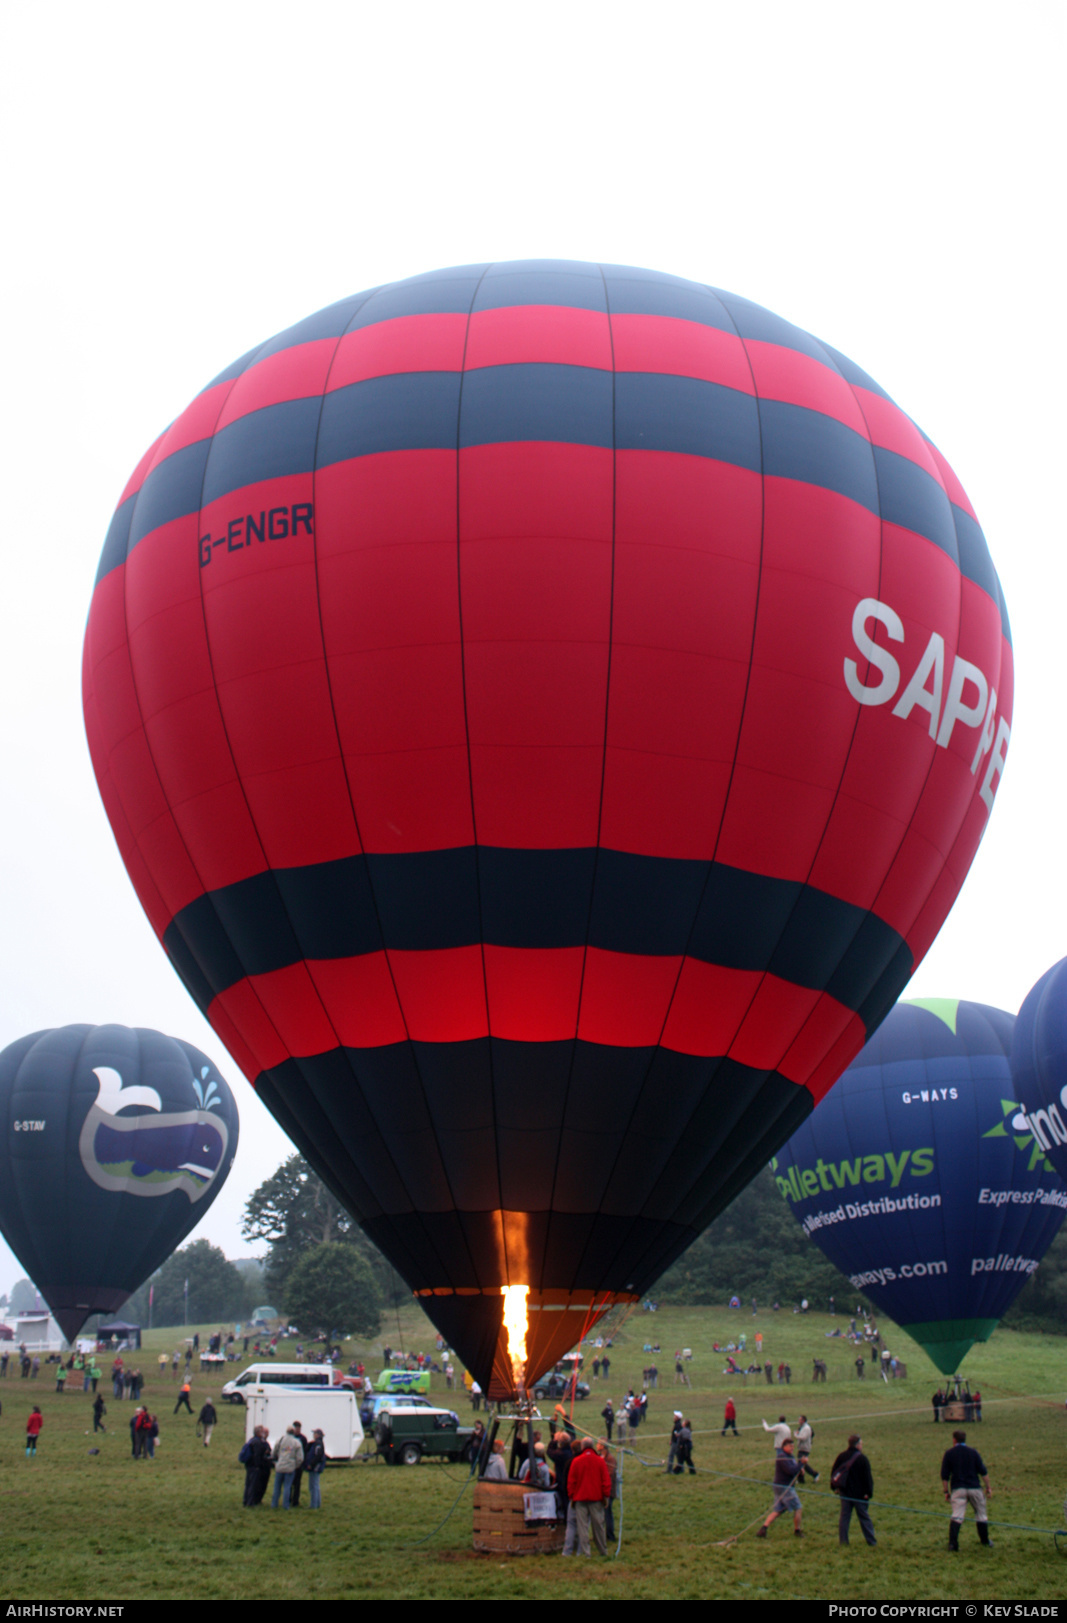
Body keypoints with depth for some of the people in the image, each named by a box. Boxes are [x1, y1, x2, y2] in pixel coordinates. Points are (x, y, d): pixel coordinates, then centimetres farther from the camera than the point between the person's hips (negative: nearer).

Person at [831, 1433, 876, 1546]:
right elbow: (867, 1477, -13)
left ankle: (843, 1540, 7)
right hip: (859, 1493, -4)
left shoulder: (841, 1456, 3)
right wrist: (868, 1492, -9)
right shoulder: (862, 1459, -13)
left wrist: (835, 1487, 14)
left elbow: (833, 1471, 8)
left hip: (845, 1492, 4)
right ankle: (871, 1540, 11)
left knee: (844, 1516, 9)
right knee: (864, 1516, 6)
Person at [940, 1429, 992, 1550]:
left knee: (957, 1516, -7)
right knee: (981, 1515, 16)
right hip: (975, 1488, 1)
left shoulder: (949, 1453, 3)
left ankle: (952, 1543, -20)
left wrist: (946, 1491, 8)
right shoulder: (973, 1452, 5)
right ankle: (985, 1542, 26)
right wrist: (988, 1488, 7)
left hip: (958, 1489, -1)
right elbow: (983, 1472, 1)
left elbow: (944, 1475, 1)